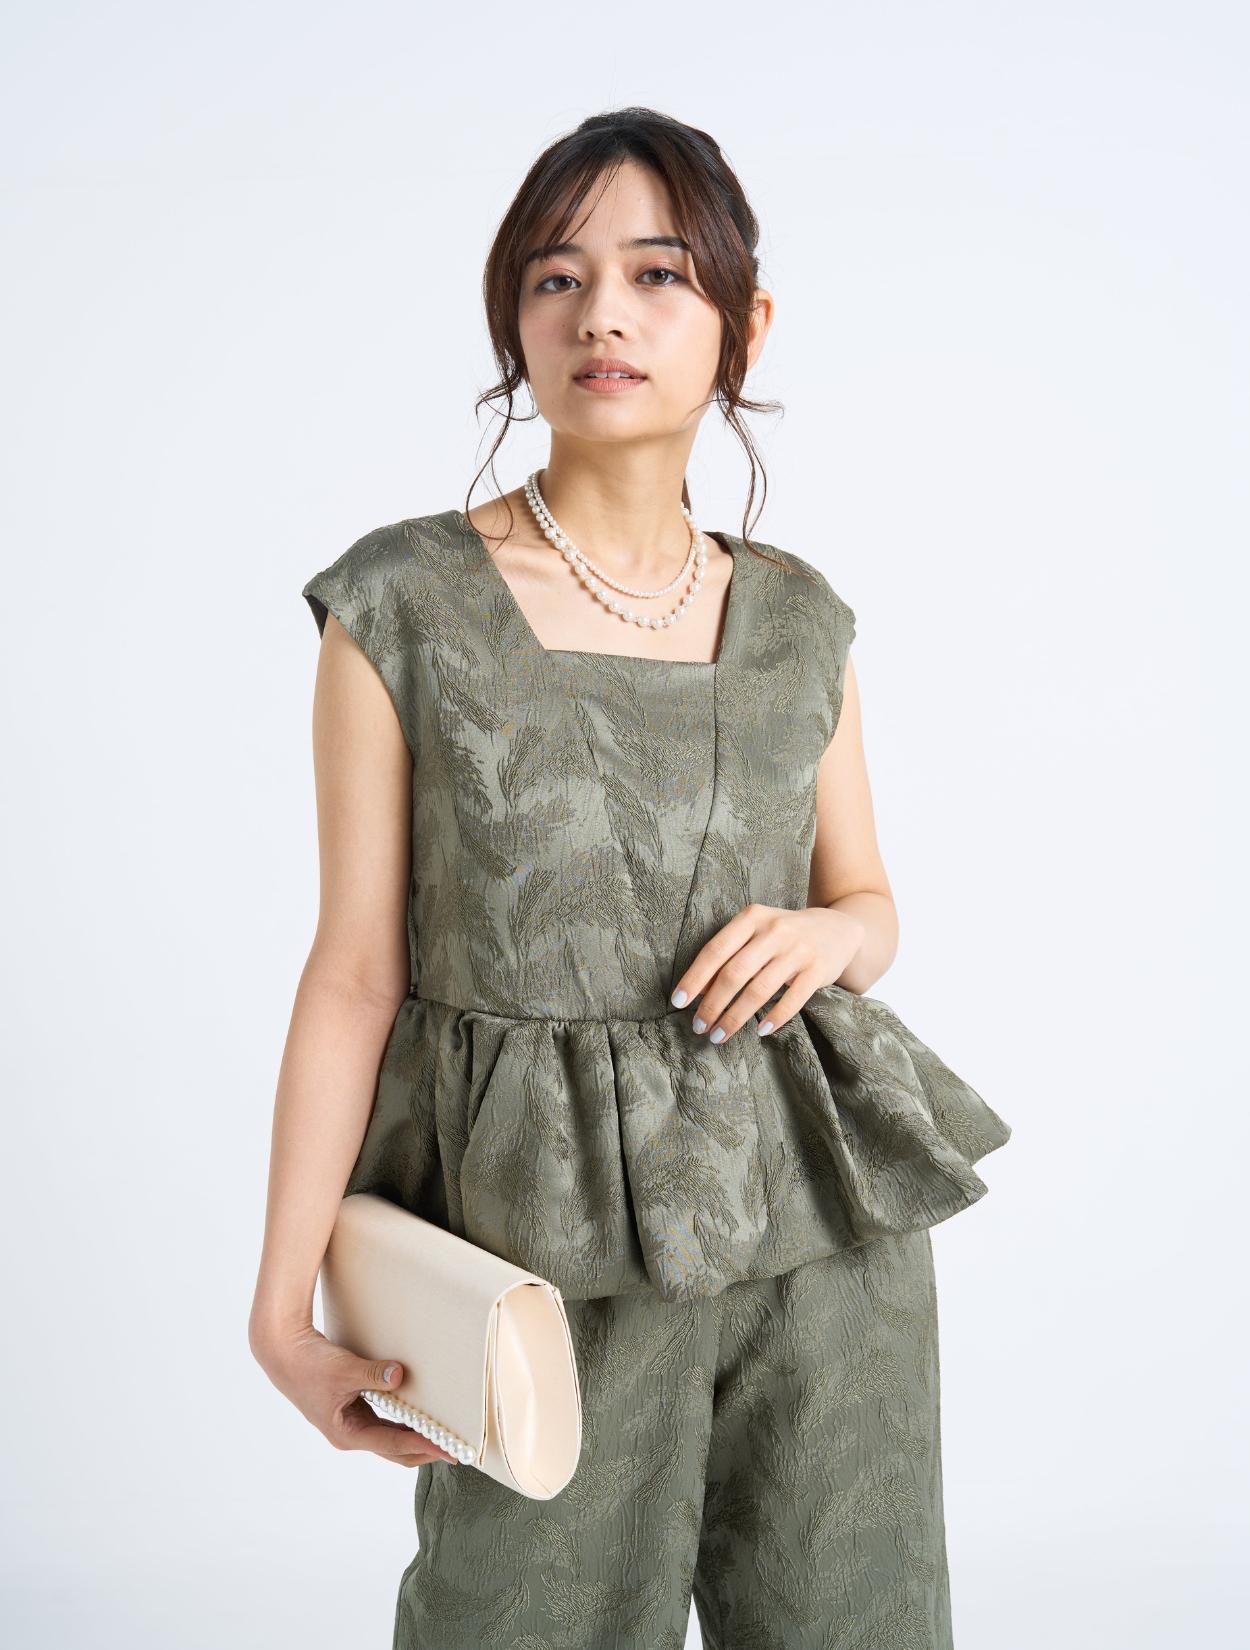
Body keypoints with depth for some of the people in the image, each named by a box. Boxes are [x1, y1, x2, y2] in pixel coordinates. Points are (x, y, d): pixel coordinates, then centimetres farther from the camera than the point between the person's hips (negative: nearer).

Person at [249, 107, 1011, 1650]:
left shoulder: (797, 619, 4)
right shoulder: (402, 606, -6)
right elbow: (356, 969, -5)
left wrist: (824, 935, -9)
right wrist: (285, 1303, -8)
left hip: (820, 1222, 3)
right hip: (550, 1246, -3)